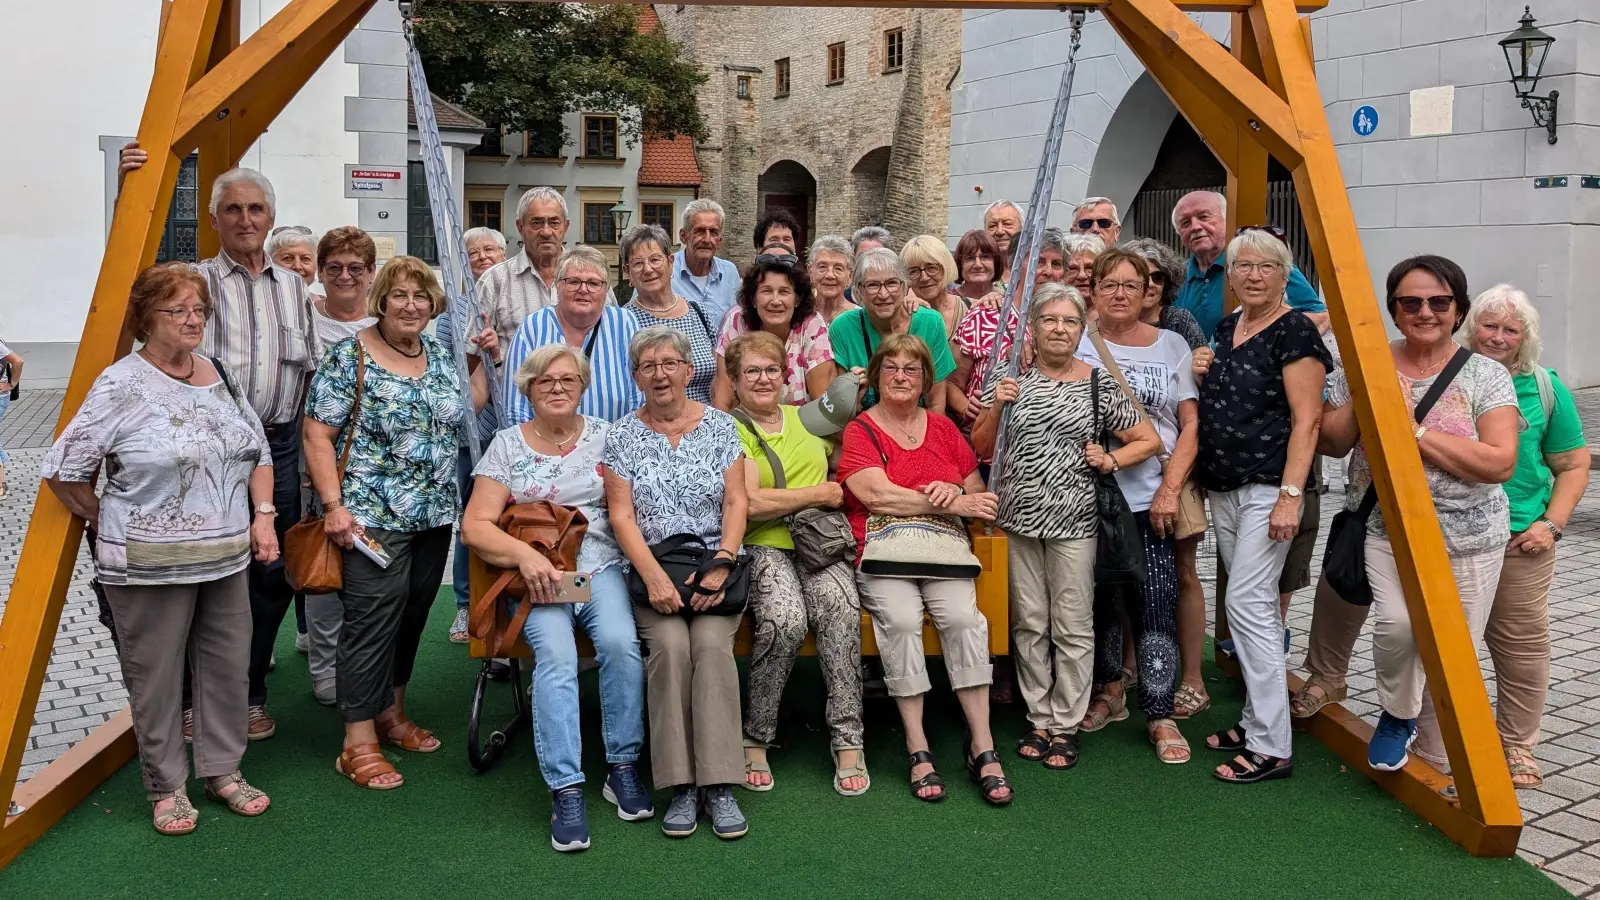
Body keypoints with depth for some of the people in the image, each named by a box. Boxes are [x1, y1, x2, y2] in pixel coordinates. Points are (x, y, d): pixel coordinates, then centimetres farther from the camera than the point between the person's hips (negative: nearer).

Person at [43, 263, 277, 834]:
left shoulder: (221, 376, 9)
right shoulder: (121, 386, -10)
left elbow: (258, 452, 17)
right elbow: (63, 471, -8)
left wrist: (262, 517, 6)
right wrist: (112, 526, 0)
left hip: (228, 559, 6)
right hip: (150, 567, -5)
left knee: (229, 667, 12)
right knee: (156, 676, 6)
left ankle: (222, 770, 29)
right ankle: (166, 788, 22)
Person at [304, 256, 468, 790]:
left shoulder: (439, 356, 11)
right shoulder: (349, 358, -7)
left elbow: (459, 414, 19)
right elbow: (318, 435, -9)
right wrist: (333, 506, -17)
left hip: (435, 517, 7)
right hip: (373, 518, -6)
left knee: (412, 617, 14)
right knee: (373, 622, -5)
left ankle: (391, 712, 30)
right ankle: (359, 742, 3)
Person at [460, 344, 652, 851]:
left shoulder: (604, 437, 11)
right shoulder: (507, 445, 8)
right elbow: (475, 525, 1)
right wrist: (525, 554, -16)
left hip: (601, 567, 1)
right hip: (537, 575, -1)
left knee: (620, 642, -29)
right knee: (556, 657, -29)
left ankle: (623, 767, -13)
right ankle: (566, 791, -25)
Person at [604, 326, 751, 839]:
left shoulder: (720, 425, 9)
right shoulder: (623, 436, 8)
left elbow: (736, 502, 3)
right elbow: (621, 515, -1)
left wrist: (722, 564, -12)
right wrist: (655, 577, -15)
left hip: (715, 563, 0)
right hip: (651, 569, 0)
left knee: (711, 642, -27)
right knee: (670, 644, -27)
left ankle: (719, 785, -22)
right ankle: (681, 785, -19)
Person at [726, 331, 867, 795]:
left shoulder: (804, 417, 21)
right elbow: (751, 504, -10)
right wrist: (819, 494, -3)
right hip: (763, 545, -4)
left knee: (840, 606, -29)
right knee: (785, 619, -33)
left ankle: (847, 740, -23)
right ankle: (756, 737, -13)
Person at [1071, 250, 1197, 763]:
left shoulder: (1172, 346, 7)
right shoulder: (1078, 346, 4)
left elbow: (1192, 424, 4)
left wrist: (1170, 490, -7)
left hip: (1151, 497, 0)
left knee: (1155, 603, -7)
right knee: (1100, 598, 9)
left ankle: (1160, 715, 3)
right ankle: (1109, 689, 29)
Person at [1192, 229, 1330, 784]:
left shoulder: (1294, 330, -9)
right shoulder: (1226, 328, 14)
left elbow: (1305, 421, -14)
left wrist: (1290, 495, -21)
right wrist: (1199, 374, 5)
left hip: (1268, 489, -8)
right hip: (1222, 489, 8)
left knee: (1247, 603, -11)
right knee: (1257, 605, 13)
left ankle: (1271, 748, -4)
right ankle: (1258, 721, 22)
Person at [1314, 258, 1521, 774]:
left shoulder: (1486, 375, -3)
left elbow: (1500, 463, -13)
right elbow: (1330, 443, 4)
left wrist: (1415, 431, -19)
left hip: (1467, 542, 0)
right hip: (1386, 532, 0)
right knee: (1397, 623, -25)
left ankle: (1436, 764, 29)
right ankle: (1396, 714, 7)